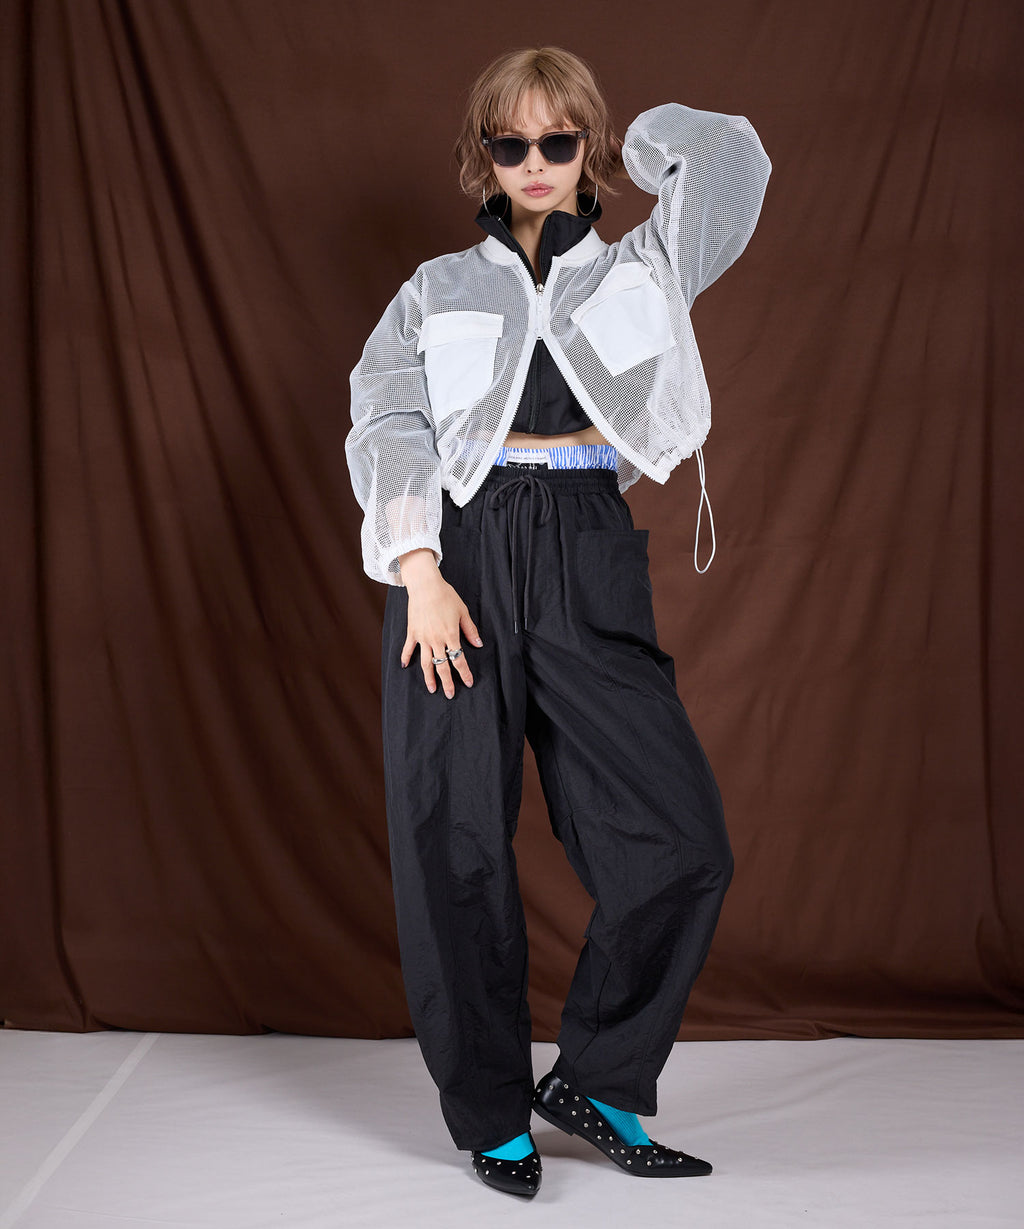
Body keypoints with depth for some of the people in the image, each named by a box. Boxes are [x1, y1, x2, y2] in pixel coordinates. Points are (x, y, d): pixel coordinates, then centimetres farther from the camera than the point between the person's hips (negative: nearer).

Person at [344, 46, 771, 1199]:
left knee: (680, 842, -9)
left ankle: (595, 1078, 14)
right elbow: (386, 426, 4)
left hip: (590, 561, 1)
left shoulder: (640, 271, 18)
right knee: (456, 844, -2)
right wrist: (418, 571, -11)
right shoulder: (437, 289, 16)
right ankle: (491, 1114, 17)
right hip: (461, 553, 0)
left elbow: (730, 154, 6)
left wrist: (631, 140, 23)